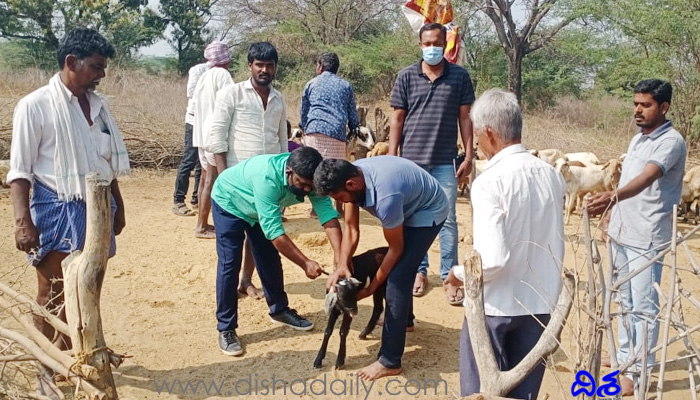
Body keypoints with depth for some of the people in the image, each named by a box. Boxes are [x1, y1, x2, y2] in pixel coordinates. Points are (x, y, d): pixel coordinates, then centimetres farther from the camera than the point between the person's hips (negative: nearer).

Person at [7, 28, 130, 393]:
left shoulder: (97, 105, 8)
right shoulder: (35, 106, -11)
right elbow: (20, 170, -12)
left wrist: (118, 206, 19)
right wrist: (22, 220, -19)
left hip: (96, 210, 6)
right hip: (57, 212, -6)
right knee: (54, 298, 6)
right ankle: (48, 371, 21)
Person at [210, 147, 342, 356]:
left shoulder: (308, 179, -26)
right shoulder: (267, 177, -44)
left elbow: (327, 213, -33)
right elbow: (274, 231, -43)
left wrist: (340, 258, -44)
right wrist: (306, 263, -43)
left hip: (259, 208, 6)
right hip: (228, 202, -6)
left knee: (270, 259, 10)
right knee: (229, 264, -11)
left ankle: (279, 309, 29)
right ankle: (226, 329, -3)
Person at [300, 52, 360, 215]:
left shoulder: (312, 84, 16)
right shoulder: (346, 85, 16)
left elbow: (303, 110, 22)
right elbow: (353, 113, 16)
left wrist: (303, 128, 37)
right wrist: (354, 129, 29)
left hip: (314, 131, 0)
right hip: (337, 133, 0)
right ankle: (339, 208, 9)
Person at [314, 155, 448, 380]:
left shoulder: (385, 197, -40)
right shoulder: (351, 175, -18)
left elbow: (396, 248, -24)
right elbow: (351, 227, -10)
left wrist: (372, 288, -15)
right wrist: (342, 265, -24)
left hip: (429, 211, -9)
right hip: (409, 205, 9)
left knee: (397, 277, -17)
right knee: (397, 268, 25)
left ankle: (390, 362, -12)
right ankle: (405, 318, 51)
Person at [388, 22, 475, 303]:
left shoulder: (460, 76, 3)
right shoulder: (406, 76, 3)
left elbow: (465, 117, 6)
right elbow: (397, 119, 4)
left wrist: (469, 156, 1)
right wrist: (391, 158, 0)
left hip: (445, 161, -1)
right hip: (411, 159, 1)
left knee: (448, 220, 1)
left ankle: (449, 277, 10)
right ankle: (420, 271, 22)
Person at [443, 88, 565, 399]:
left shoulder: (489, 182, -20)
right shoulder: (552, 176, -1)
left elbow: (492, 259, -26)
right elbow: (553, 246, 11)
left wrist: (460, 273, -7)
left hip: (495, 306, -5)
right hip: (540, 304, 6)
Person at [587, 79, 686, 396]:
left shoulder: (671, 141, -14)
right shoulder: (637, 139, 14)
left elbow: (646, 179, -31)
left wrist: (612, 197, -47)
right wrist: (613, 219, 18)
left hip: (647, 239, -9)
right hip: (622, 234, 9)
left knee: (645, 307, -1)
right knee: (625, 302, 17)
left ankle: (639, 373, 8)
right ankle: (624, 360, 30)